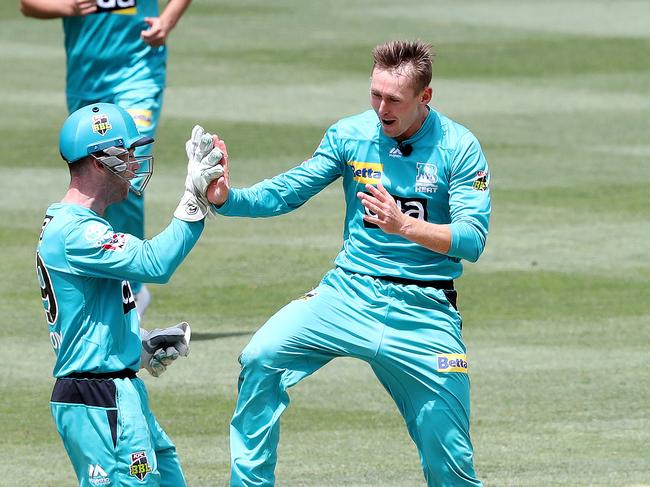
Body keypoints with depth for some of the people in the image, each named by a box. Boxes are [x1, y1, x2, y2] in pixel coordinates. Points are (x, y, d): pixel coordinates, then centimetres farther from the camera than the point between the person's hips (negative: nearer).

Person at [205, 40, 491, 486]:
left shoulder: (459, 148, -8)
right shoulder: (350, 135, 0)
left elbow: (472, 240, -16)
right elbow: (287, 193, -2)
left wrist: (405, 225, -32)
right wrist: (227, 198, -21)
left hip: (424, 311, -2)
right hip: (350, 293, 2)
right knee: (262, 358, -19)